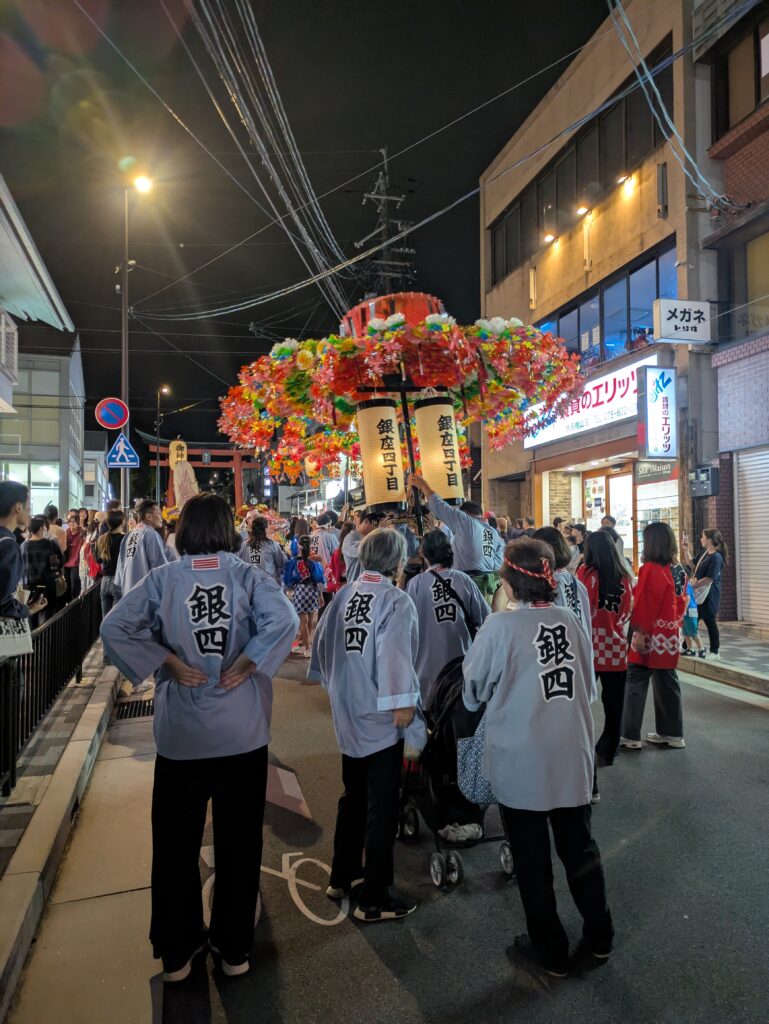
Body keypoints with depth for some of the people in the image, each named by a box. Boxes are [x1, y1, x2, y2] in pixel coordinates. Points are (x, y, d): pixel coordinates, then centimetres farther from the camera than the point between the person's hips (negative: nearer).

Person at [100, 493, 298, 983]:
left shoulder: (162, 579, -6)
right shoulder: (247, 575, -8)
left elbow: (115, 627, -14)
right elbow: (285, 620, -23)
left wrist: (169, 663, -9)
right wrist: (245, 666, -14)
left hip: (180, 734, 0)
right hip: (243, 731, 0)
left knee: (176, 842, 18)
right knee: (239, 841, 16)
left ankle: (176, 952, 32)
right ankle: (234, 948, 31)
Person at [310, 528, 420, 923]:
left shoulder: (344, 595, 0)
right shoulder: (396, 601, -18)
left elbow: (321, 642, 7)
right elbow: (394, 656, -24)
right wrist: (403, 704, -16)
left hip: (347, 713, 7)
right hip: (381, 717, -7)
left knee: (354, 796, 24)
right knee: (382, 806, 6)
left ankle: (342, 876, 38)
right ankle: (374, 900, 16)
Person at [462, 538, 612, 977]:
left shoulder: (500, 626, -18)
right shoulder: (572, 621, -5)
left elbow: (473, 692, -4)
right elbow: (589, 688, 8)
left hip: (522, 765, -4)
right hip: (573, 759, 4)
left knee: (533, 861, 14)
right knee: (580, 847, 22)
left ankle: (551, 951, 29)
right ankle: (599, 936, 38)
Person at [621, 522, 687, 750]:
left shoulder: (650, 569, -16)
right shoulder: (678, 570, 8)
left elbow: (644, 604, -19)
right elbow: (682, 603, 14)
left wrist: (639, 632, -17)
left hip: (650, 636, -8)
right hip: (670, 636, 8)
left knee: (635, 685, -2)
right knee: (667, 683, 14)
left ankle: (630, 736, 0)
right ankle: (672, 733, 21)